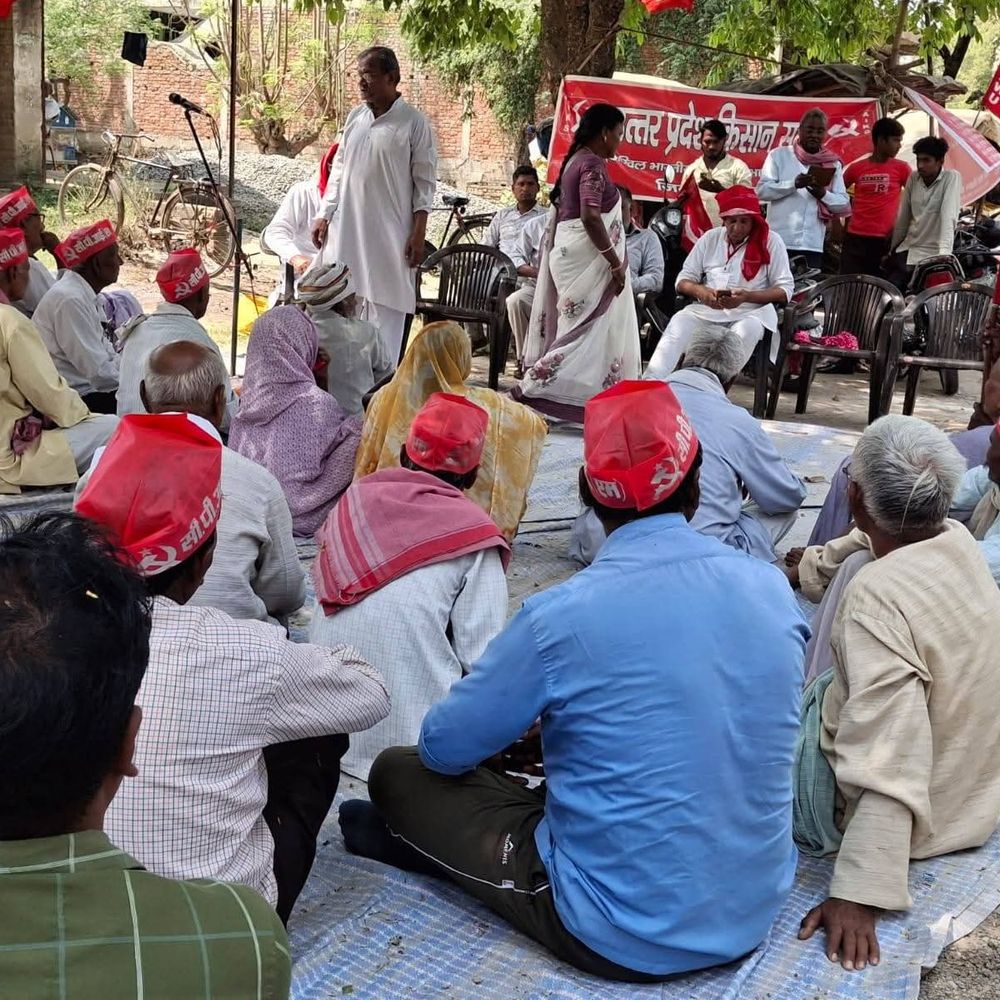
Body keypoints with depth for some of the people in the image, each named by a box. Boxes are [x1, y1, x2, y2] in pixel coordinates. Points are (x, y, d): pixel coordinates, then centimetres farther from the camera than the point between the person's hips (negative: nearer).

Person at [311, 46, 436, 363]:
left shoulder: (414, 123, -4)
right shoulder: (354, 118, 11)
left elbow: (425, 183, -4)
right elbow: (338, 170, 18)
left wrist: (418, 233, -10)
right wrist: (325, 215, 11)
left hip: (389, 235, -5)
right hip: (346, 230, 5)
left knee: (384, 312, -4)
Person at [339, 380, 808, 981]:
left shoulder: (560, 617, -21)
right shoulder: (774, 589, -5)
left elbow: (444, 747, -7)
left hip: (623, 937, -5)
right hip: (758, 913, 6)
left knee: (397, 772, 8)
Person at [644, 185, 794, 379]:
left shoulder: (771, 241, 3)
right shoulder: (710, 238, 12)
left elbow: (785, 290, -1)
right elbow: (683, 279, 12)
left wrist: (747, 296, -18)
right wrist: (700, 291, -12)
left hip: (752, 310, -2)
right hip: (707, 309, 2)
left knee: (746, 331, -38)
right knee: (677, 325, -29)